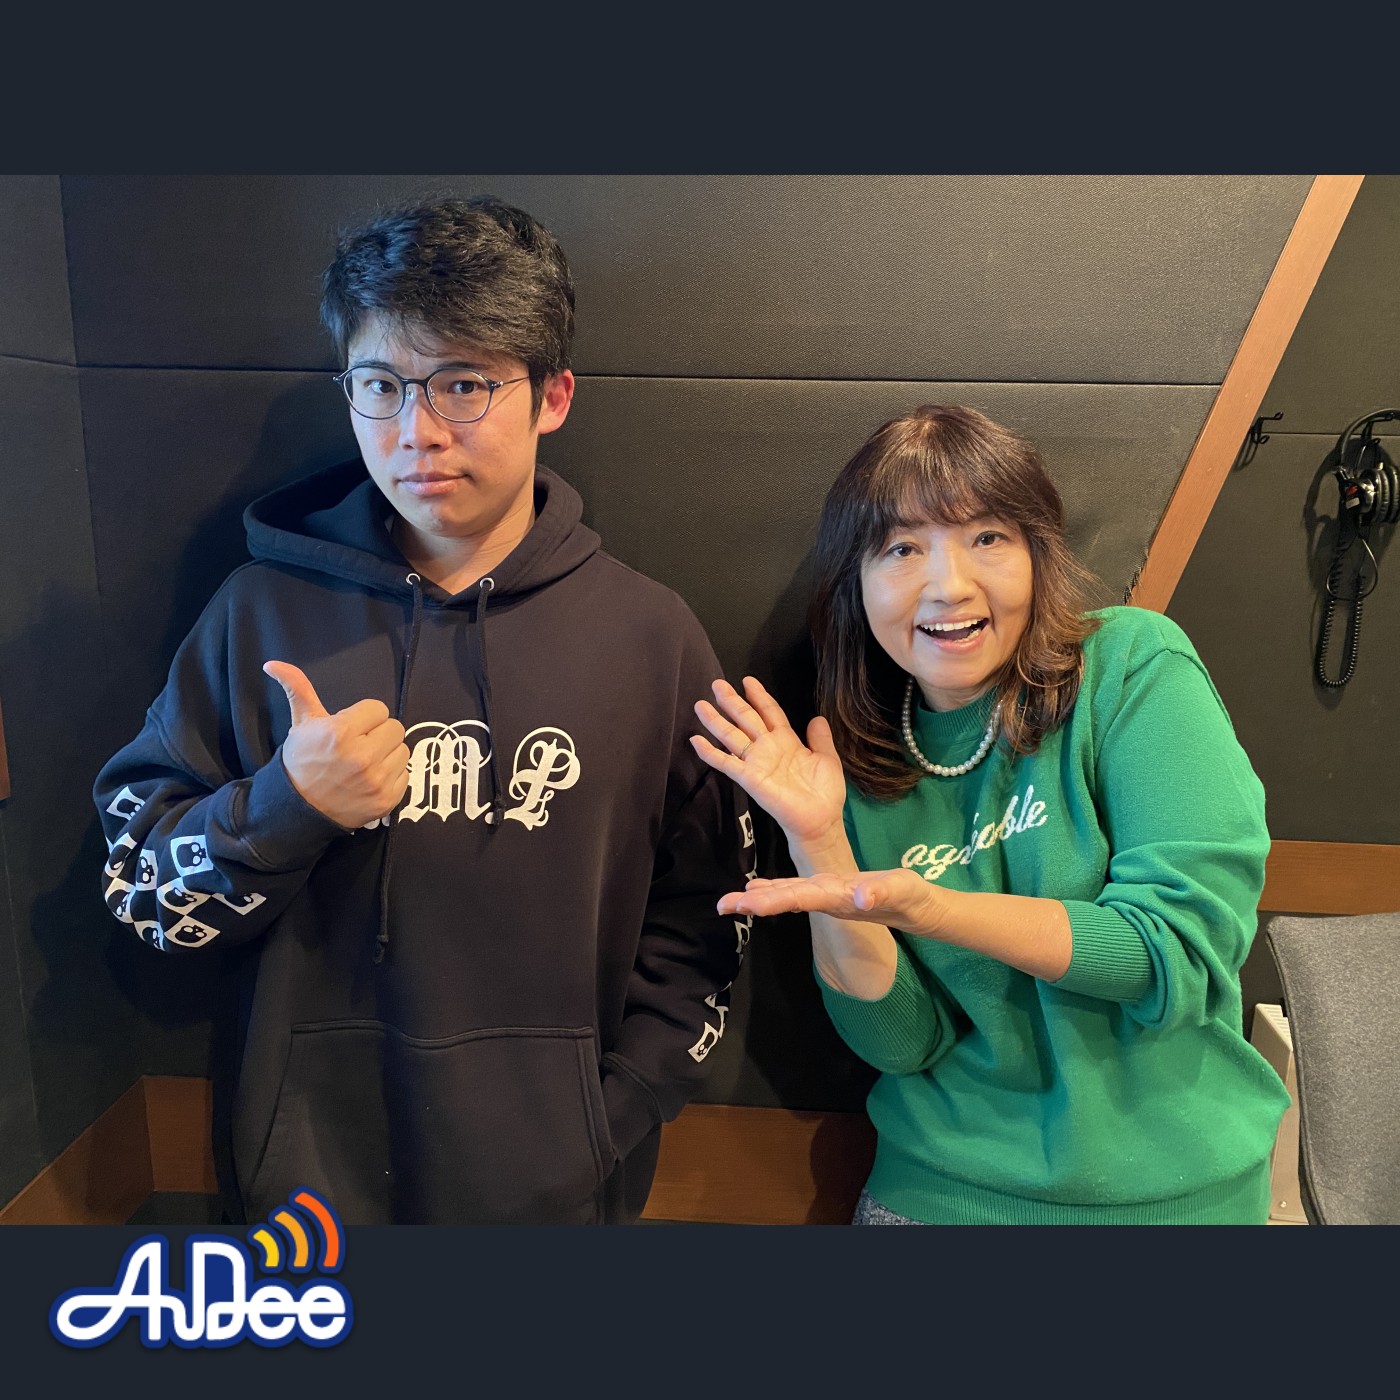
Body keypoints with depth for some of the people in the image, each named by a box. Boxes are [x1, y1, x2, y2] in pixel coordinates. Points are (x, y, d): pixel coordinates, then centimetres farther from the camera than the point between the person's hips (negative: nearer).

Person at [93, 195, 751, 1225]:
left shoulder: (651, 636, -8)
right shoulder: (264, 612, -6)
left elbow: (699, 919, -3)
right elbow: (145, 891, -2)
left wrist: (610, 1121, -8)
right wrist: (285, 807, -19)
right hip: (312, 1172, 2)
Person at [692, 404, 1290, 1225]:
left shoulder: (1135, 671, -15)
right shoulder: (860, 762, -6)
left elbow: (1185, 953, -21)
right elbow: (901, 1039, -8)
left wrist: (926, 907, -31)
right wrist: (819, 845, -21)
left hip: (1165, 1182, -1)